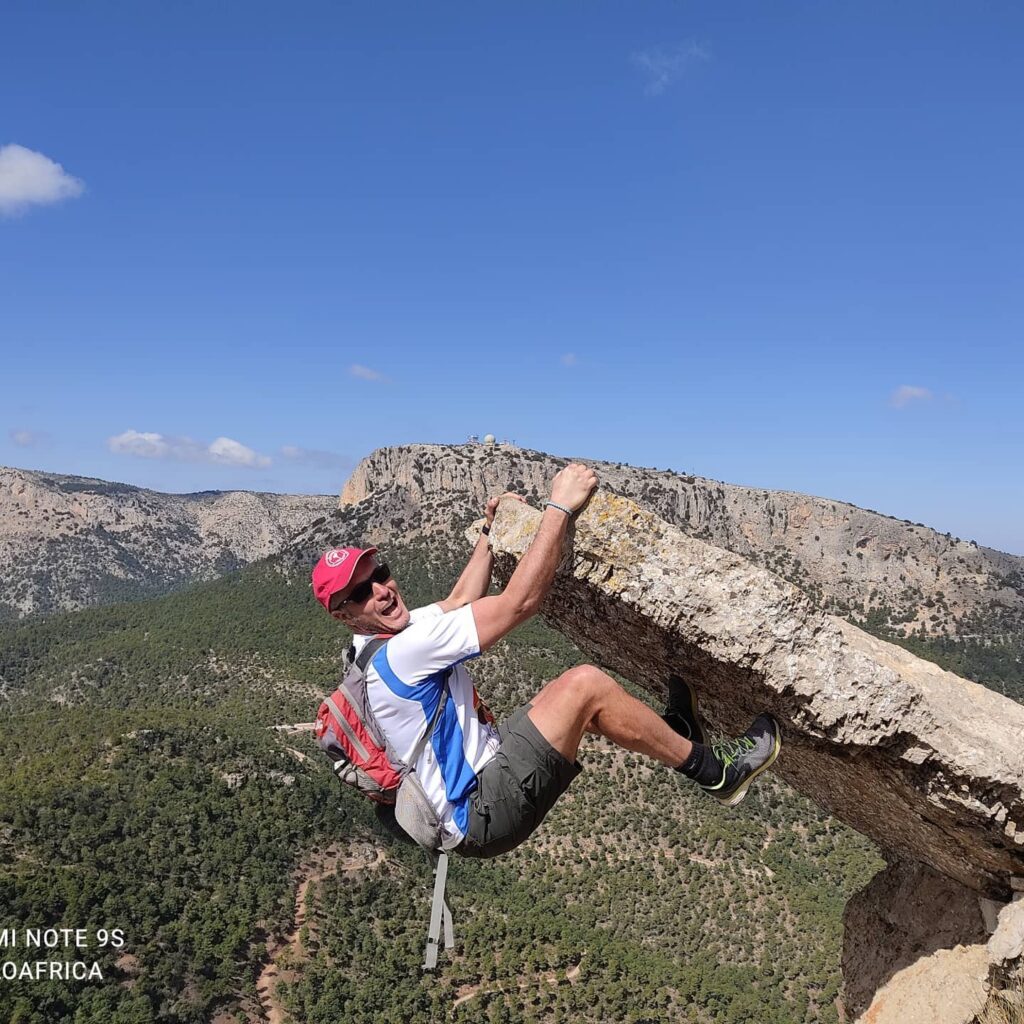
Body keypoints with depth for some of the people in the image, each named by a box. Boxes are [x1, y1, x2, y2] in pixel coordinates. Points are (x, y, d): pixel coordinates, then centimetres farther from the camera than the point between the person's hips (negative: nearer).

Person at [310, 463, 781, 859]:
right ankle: (714, 769, -2)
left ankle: (677, 730, 27)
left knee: (574, 699, 15)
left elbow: (456, 605, 21)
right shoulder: (400, 653, -25)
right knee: (584, 684, -18)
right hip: (484, 812, -10)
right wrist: (559, 507, -22)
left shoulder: (397, 630, 4)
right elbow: (519, 602, -27)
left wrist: (490, 534, 22)